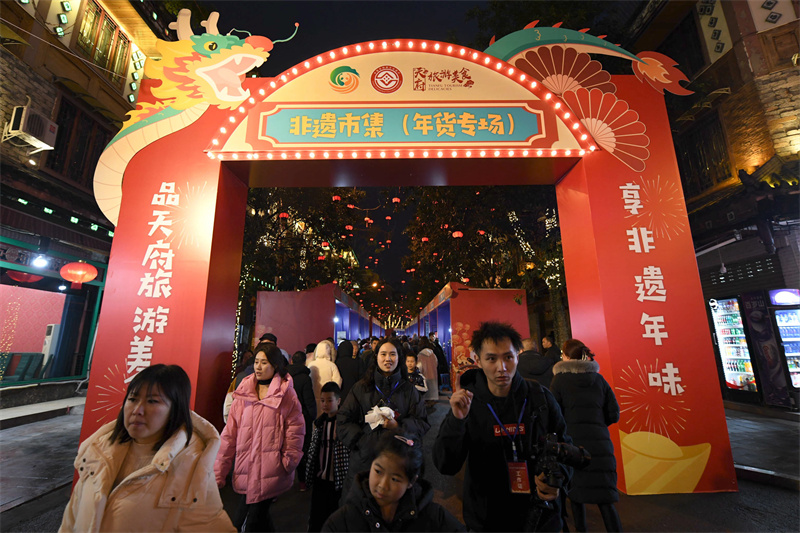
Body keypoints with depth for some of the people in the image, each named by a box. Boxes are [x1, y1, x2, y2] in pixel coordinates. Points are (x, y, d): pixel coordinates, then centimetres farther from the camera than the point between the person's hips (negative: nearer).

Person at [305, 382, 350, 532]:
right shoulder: (320, 422, 3)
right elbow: (313, 450, 13)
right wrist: (310, 473, 12)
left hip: (338, 480, -5)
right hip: (319, 478, 5)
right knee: (316, 518, 16)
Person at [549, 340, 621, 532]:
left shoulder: (561, 378, -3)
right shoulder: (599, 379, 7)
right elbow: (614, 414, 9)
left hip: (573, 442, -3)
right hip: (600, 443, 3)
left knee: (576, 494, 15)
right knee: (605, 499, 6)